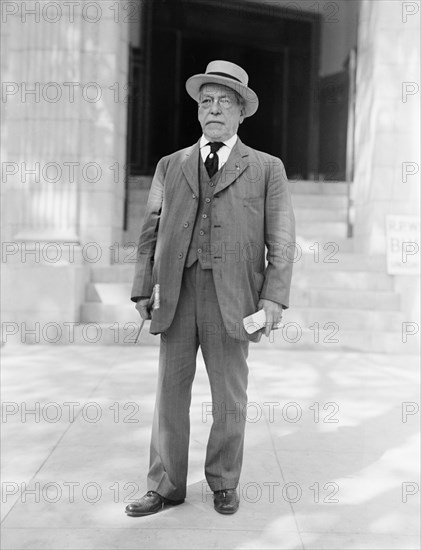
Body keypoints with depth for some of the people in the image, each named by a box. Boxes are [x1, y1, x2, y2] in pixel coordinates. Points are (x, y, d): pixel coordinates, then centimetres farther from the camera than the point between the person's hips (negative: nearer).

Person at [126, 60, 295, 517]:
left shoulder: (267, 169, 8)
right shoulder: (170, 166, 15)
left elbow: (281, 239, 1)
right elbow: (151, 232, 11)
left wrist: (274, 296, -9)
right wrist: (142, 289, 2)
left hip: (232, 298, -2)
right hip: (177, 296, 2)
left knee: (230, 397, 7)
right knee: (170, 391, 6)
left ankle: (223, 483, 26)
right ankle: (166, 487, 19)